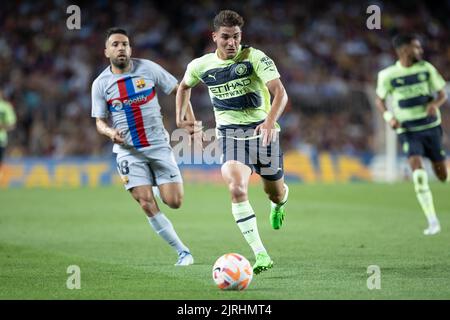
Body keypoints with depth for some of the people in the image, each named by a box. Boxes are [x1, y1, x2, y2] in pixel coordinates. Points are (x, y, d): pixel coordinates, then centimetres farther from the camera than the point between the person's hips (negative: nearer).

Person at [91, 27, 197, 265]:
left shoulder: (148, 68, -3)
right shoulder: (100, 84, -1)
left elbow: (178, 90, 6)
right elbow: (100, 121, 4)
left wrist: (188, 115, -7)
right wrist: (110, 132, -17)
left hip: (158, 145, 0)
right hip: (128, 151, 0)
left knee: (174, 202, -8)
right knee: (147, 205, -11)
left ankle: (157, 189, 30)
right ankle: (183, 252, 1)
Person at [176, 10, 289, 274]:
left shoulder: (254, 58, -10)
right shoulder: (201, 66, 2)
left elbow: (280, 92, -21)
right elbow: (184, 86, 26)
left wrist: (270, 121, -37)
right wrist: (180, 116, 16)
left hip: (262, 130, -1)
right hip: (230, 134, 1)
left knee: (275, 193, 11)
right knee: (237, 188, -25)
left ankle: (279, 203, 55)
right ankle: (260, 255, -25)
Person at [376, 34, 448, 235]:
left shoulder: (426, 68, 0)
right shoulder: (388, 75, -5)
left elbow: (442, 94, 6)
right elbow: (380, 99, 9)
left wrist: (435, 104, -16)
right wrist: (389, 116, -10)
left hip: (431, 127, 2)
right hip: (407, 130, -2)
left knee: (441, 173, 4)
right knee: (417, 170, -20)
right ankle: (432, 222, -16)